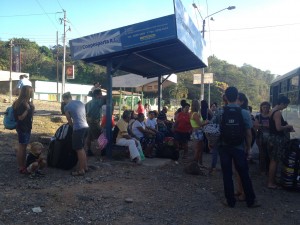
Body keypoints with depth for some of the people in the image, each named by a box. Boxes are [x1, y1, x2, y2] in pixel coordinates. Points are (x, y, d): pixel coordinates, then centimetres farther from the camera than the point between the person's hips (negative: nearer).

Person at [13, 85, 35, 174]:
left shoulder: (27, 102, 10)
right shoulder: (20, 103, -18)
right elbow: (20, 117, -22)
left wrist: (32, 108, 3)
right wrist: (27, 109, -24)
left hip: (27, 127, 10)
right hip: (22, 128, -10)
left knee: (24, 147, 16)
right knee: (21, 147, -2)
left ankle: (23, 165, 25)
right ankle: (21, 167, 5)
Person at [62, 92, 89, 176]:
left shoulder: (67, 107, -3)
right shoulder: (80, 102, 14)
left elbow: (70, 121, 5)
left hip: (78, 128, -7)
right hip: (86, 127, 7)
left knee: (79, 150, 2)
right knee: (81, 148, 20)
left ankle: (81, 170, 10)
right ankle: (85, 166, 27)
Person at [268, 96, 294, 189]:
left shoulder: (272, 111, 12)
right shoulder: (278, 113, -19)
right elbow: (279, 128, -25)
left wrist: (287, 128, 15)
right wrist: (288, 126, -7)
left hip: (273, 138, 10)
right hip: (277, 139, -10)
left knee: (273, 160, 16)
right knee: (274, 161, -3)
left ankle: (271, 179, 25)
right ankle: (270, 183, 4)